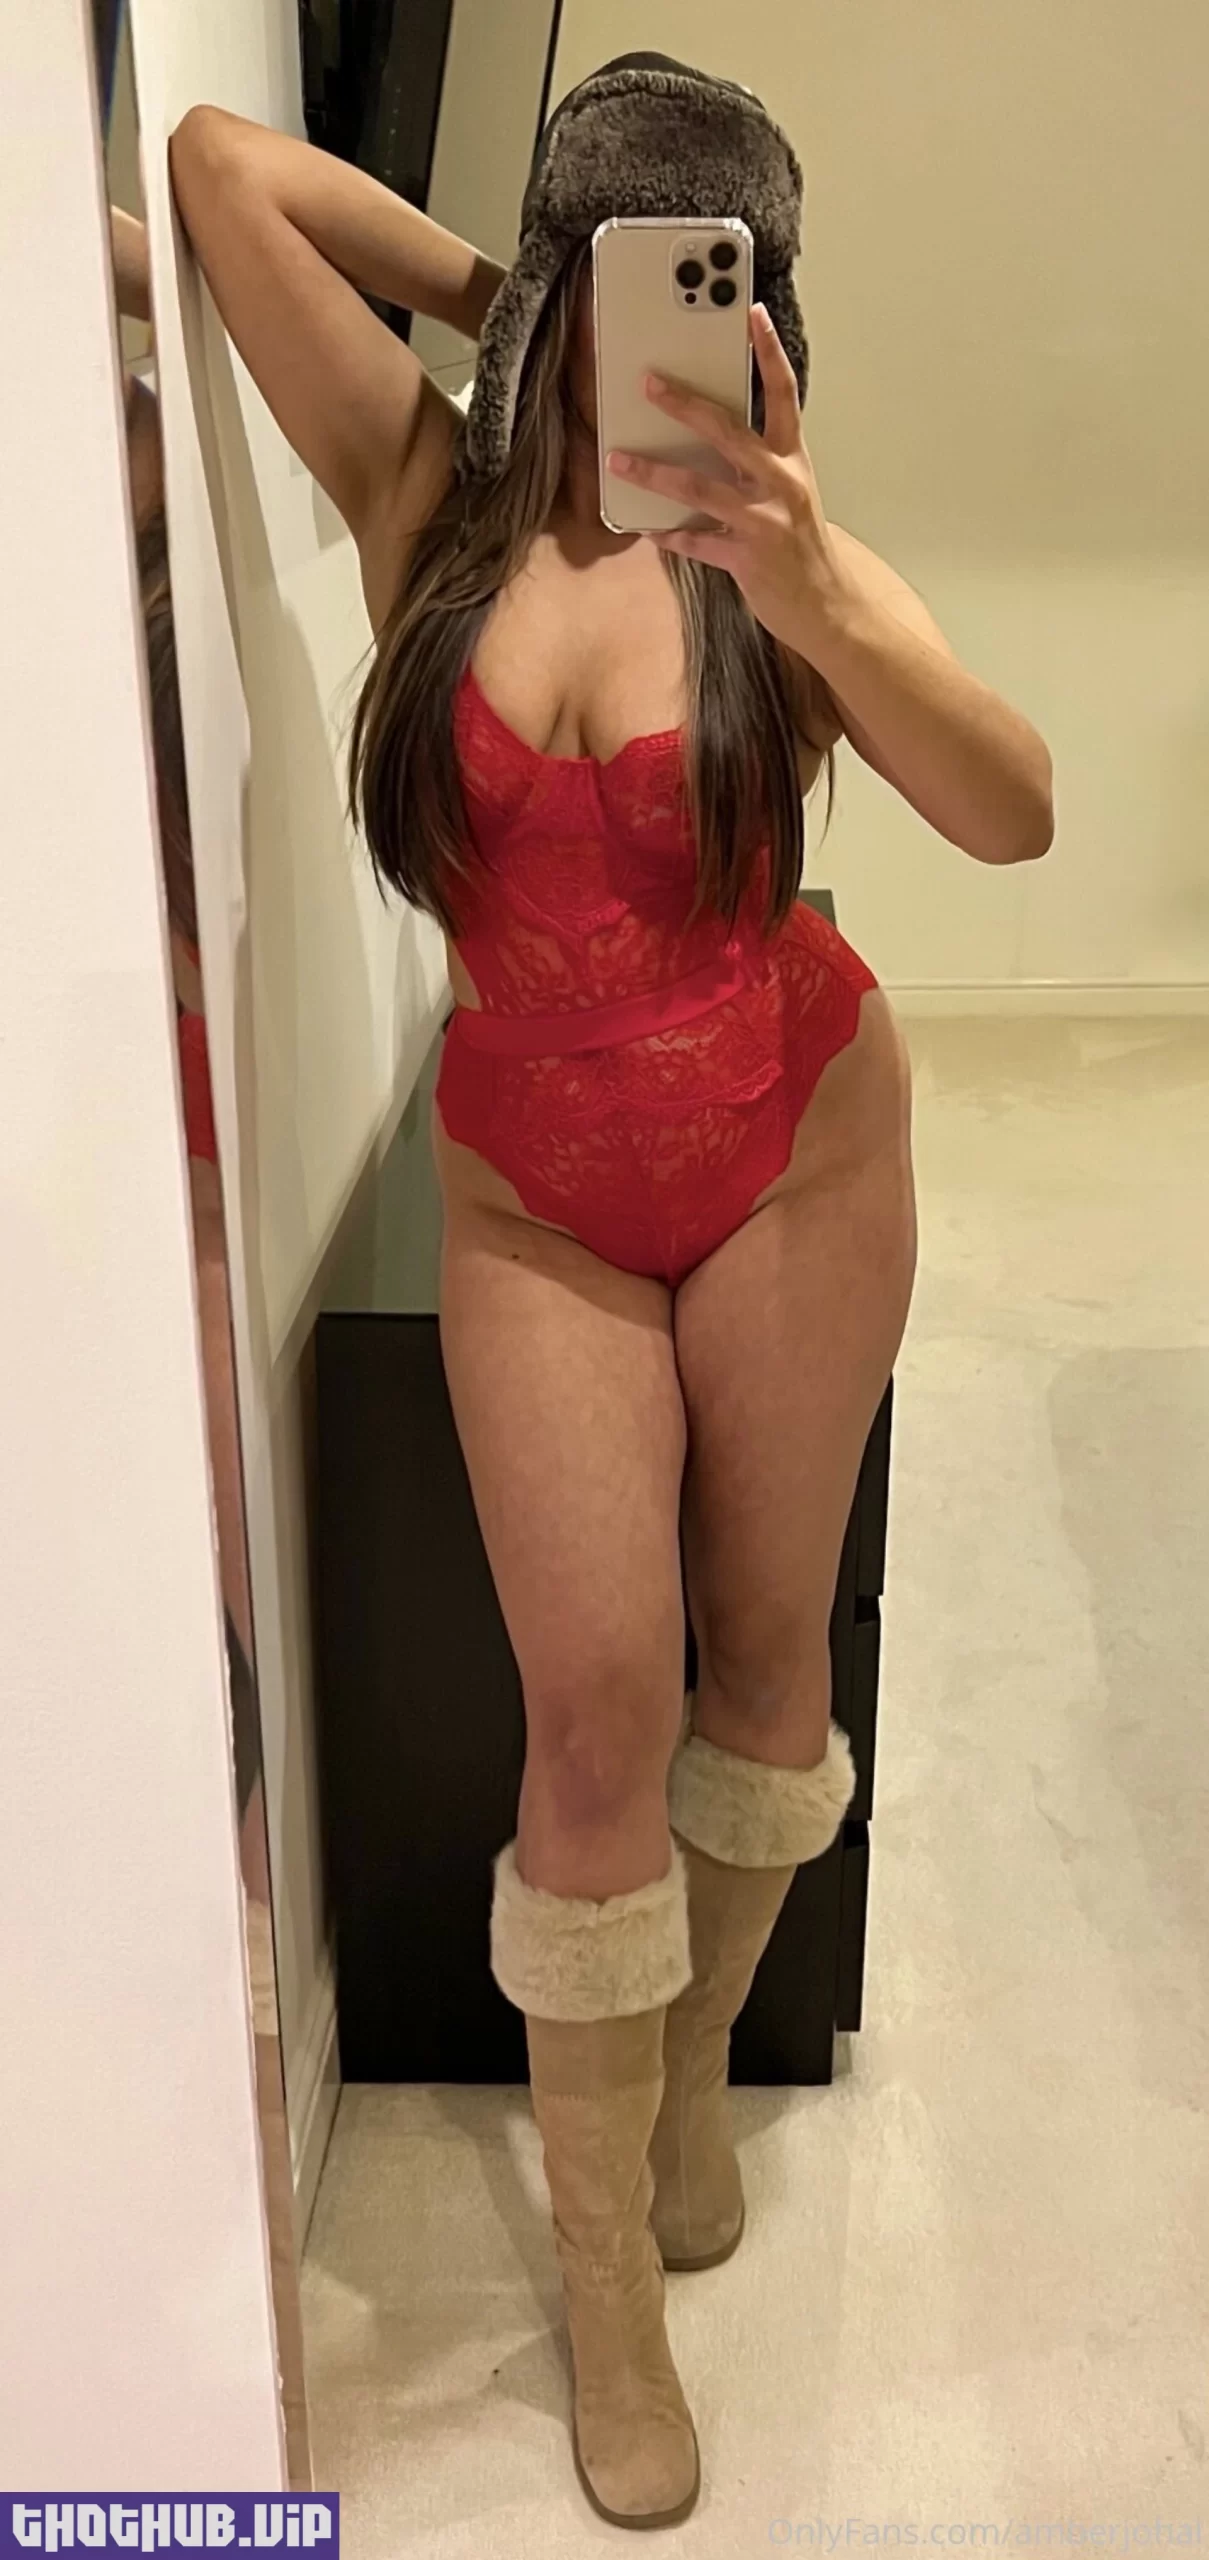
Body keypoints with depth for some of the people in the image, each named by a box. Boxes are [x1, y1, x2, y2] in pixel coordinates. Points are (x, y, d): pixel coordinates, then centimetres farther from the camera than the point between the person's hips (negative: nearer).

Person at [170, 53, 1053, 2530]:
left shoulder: (790, 550, -8)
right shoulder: (432, 494, -4)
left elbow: (1014, 813, -23)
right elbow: (226, 160, -5)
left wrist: (809, 596, -37)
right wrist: (489, 296, 0)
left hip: (797, 1153, 1)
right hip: (533, 1190, 0)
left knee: (765, 1646, 11)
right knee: (600, 1700, -3)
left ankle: (698, 2062, 39)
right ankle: (605, 2273, 17)